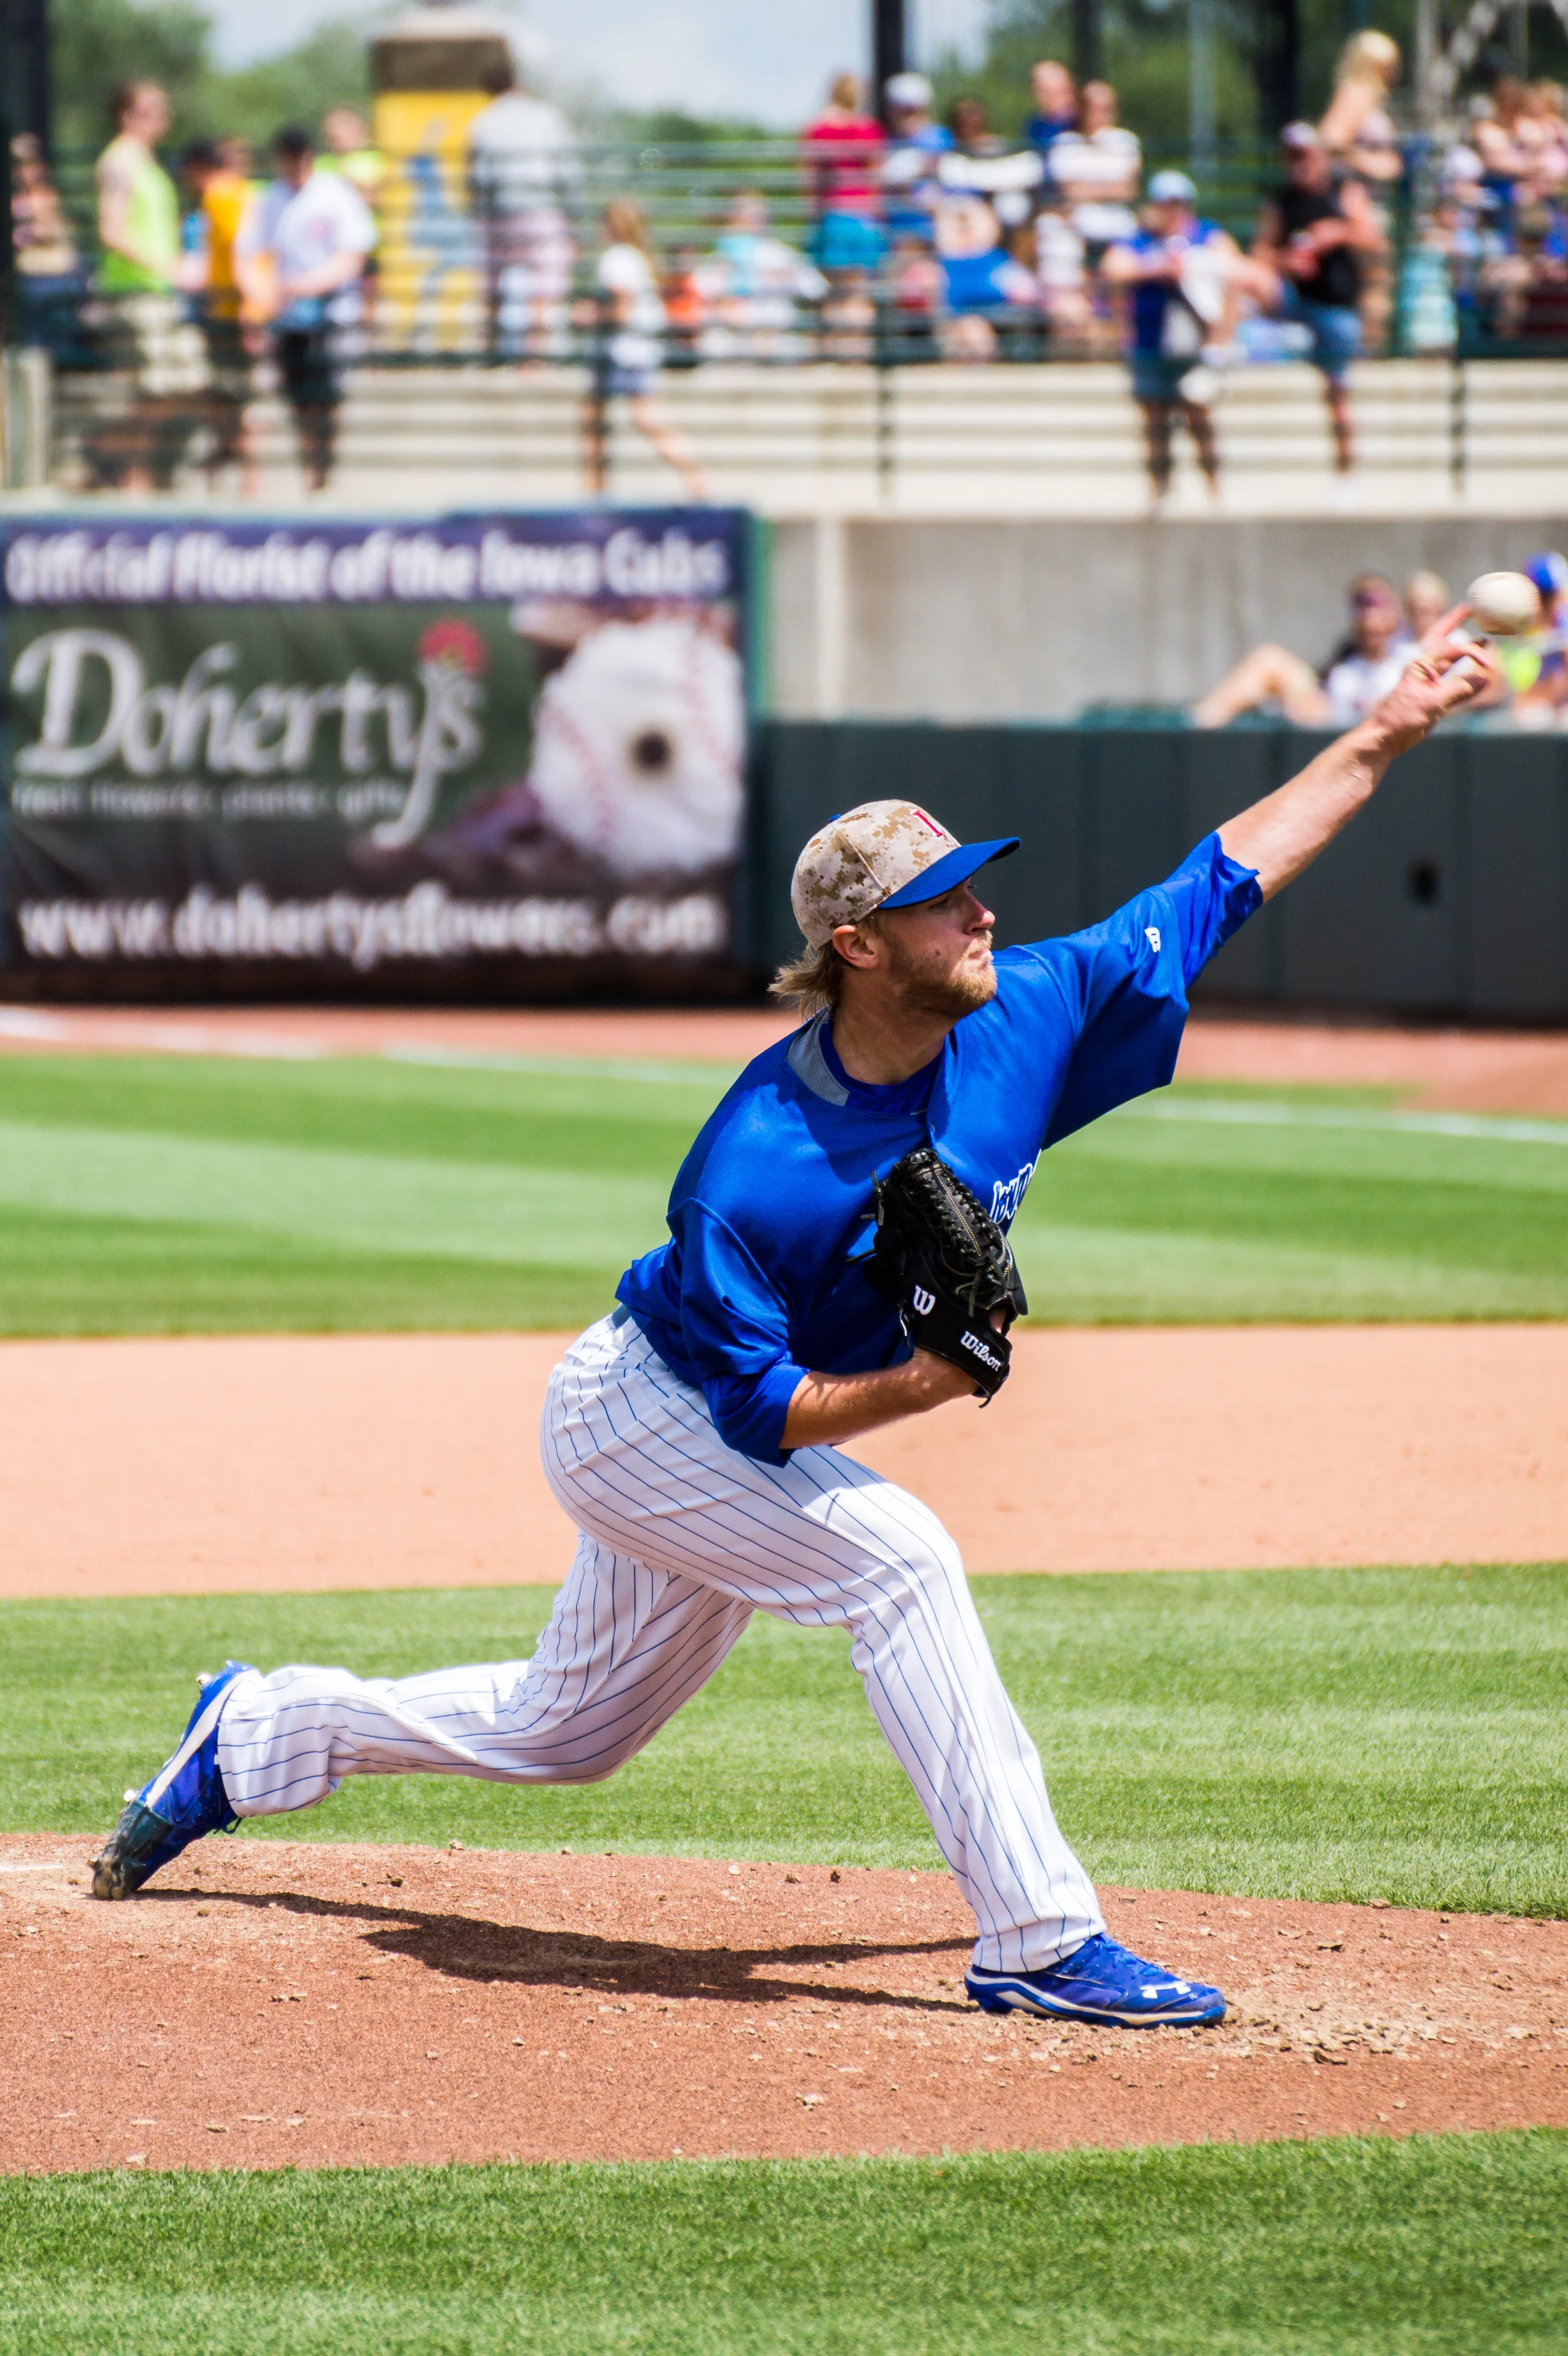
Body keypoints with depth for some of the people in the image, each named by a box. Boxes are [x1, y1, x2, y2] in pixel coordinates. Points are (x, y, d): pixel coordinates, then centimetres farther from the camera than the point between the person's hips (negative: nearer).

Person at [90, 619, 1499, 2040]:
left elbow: (1224, 878, -10)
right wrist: (918, 1388, -42)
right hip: (638, 1419, -8)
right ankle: (1040, 1943, -25)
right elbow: (760, 1409, -27)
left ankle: (258, 1732, 41)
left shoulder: (1027, 1018, -17)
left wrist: (1388, 737, -12)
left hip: (722, 1453, 8)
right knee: (894, 1554, -28)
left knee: (566, 1732, 20)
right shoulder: (751, 1173, -34)